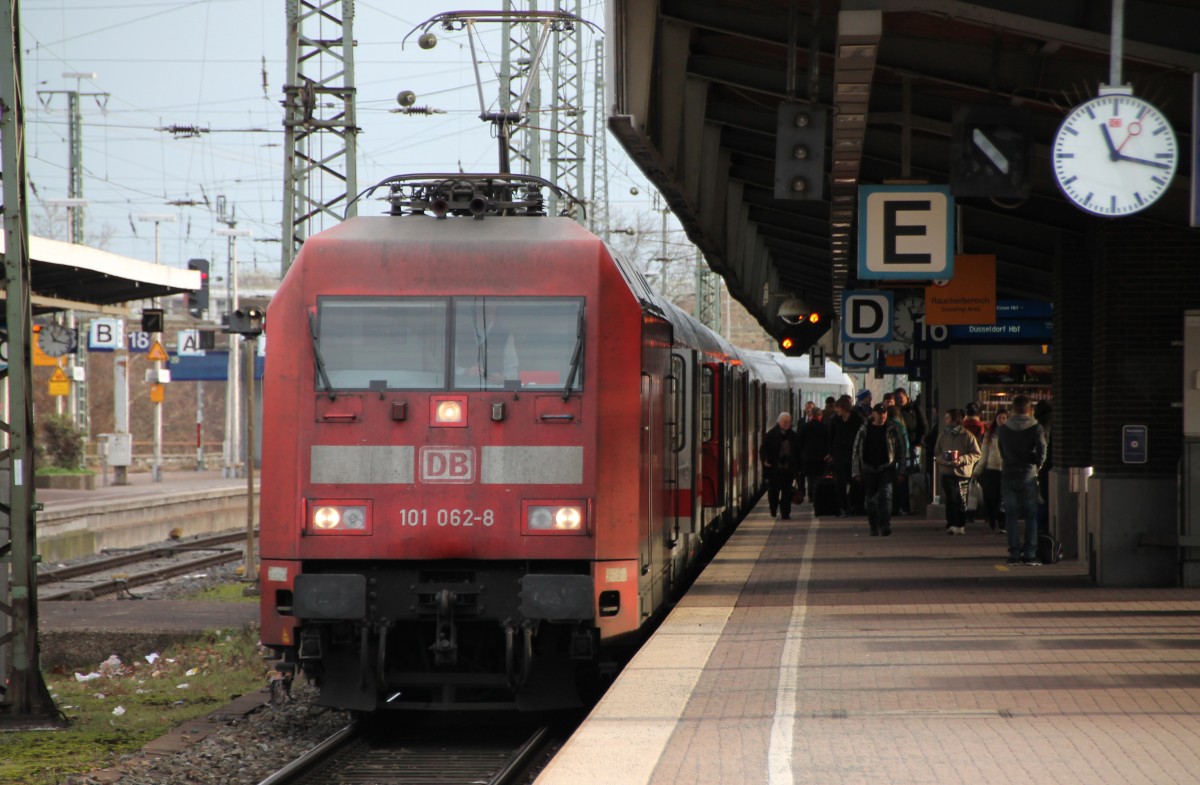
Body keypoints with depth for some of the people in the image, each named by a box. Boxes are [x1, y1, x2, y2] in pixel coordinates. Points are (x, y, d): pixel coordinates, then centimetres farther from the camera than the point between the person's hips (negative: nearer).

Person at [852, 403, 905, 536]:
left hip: (886, 468, -2)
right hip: (869, 469, 2)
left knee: (885, 494, -20)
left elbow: (900, 449, 6)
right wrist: (857, 471, 4)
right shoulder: (865, 430, 5)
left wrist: (900, 469, 1)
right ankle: (874, 529, 16)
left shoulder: (892, 429, 3)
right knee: (871, 500, 6)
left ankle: (885, 525, -25)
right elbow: (857, 450, 8)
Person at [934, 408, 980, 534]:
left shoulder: (967, 436, -2)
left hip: (963, 473, -2)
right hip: (947, 473, 2)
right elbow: (937, 454, 11)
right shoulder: (943, 435, 9)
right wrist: (944, 460, -11)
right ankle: (951, 525, -3)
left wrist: (961, 460, -16)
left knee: (961, 500, 3)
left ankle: (961, 525, 14)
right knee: (950, 500, -5)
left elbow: (976, 454, -3)